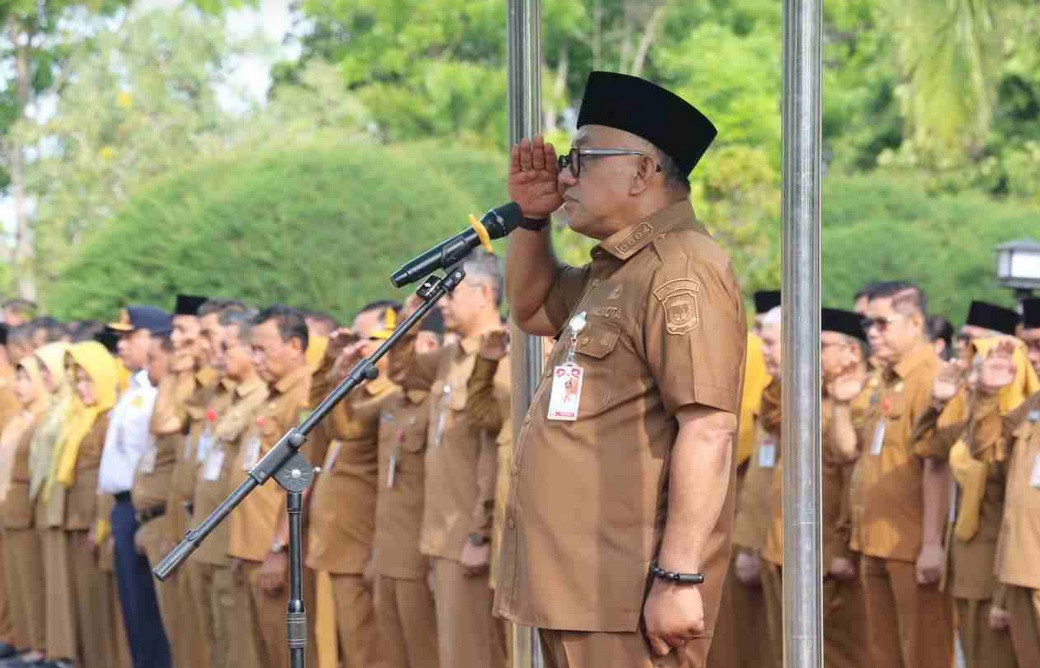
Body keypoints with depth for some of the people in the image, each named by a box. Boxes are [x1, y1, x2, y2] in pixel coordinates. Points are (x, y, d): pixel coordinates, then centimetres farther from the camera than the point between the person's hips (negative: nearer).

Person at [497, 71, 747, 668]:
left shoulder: (680, 268, -14)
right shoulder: (615, 271, 18)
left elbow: (709, 431, -22)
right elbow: (532, 309, 36)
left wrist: (680, 579, -26)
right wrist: (532, 218, 18)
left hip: (627, 598, -10)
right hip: (580, 589, 10)